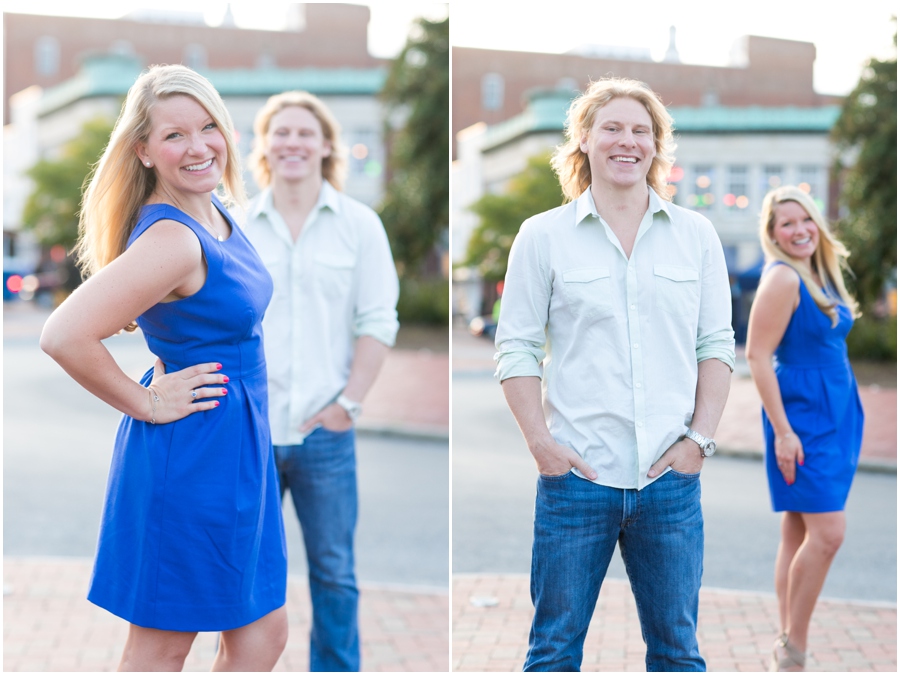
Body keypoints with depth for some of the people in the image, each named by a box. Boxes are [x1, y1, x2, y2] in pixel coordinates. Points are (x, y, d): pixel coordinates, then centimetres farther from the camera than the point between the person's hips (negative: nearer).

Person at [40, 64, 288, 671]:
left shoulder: (215, 211, 5)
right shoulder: (171, 239, -24)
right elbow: (64, 336, -32)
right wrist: (147, 403, -19)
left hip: (235, 448, 9)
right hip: (191, 453, -9)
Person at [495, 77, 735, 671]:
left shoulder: (696, 235, 9)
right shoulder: (544, 236, 4)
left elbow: (717, 344, 8)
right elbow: (517, 348, 2)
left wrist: (700, 438, -2)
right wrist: (540, 441, -7)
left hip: (672, 476, 2)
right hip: (577, 473, -1)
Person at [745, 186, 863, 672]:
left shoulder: (820, 273, 11)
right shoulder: (783, 278, -15)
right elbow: (757, 355, -18)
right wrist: (782, 430, -20)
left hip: (834, 414, 9)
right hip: (803, 416, -9)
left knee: (799, 533, 10)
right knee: (827, 533, -12)